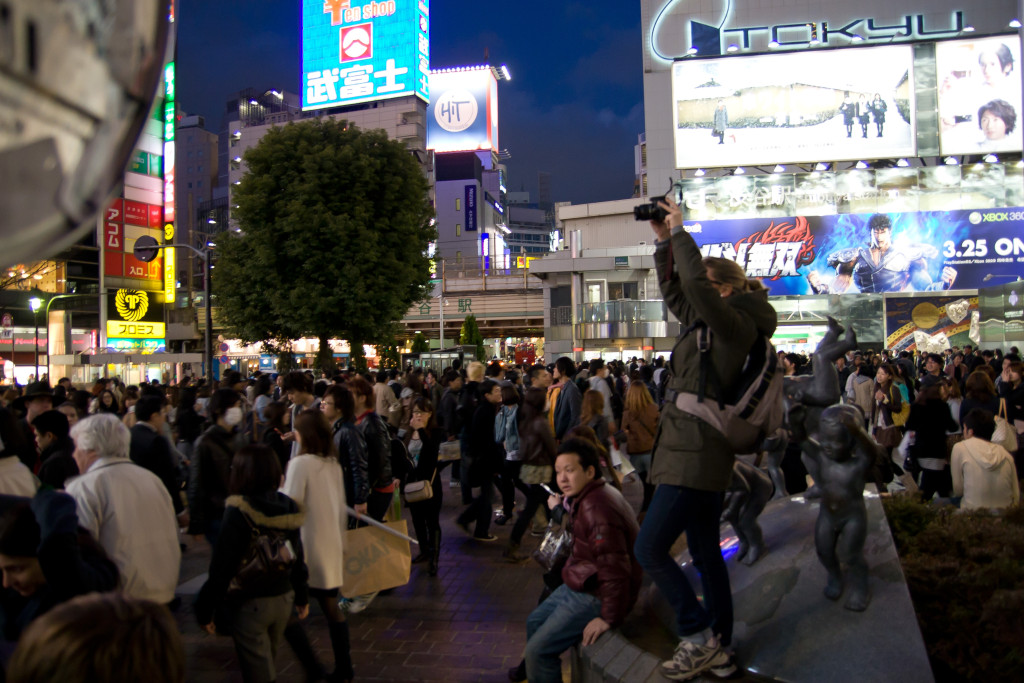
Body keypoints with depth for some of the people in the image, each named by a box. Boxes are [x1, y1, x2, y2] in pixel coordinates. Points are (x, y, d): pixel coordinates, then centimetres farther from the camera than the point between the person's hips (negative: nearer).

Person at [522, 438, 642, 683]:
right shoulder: (587, 497, 5)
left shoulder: (597, 507, -29)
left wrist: (610, 618, -25)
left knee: (538, 650, -14)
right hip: (581, 586, 11)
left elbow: (615, 568, -31)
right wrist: (560, 506, 18)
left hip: (596, 596, -11)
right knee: (534, 622, 24)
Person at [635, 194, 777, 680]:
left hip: (695, 454, -10)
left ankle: (698, 635, 3)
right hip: (698, 452, 10)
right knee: (705, 554, 15)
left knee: (649, 549, -8)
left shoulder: (736, 325, -11)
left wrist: (680, 231, -12)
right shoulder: (711, 324, 15)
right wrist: (664, 242, 14)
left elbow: (693, 282, -24)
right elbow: (673, 291, 22)